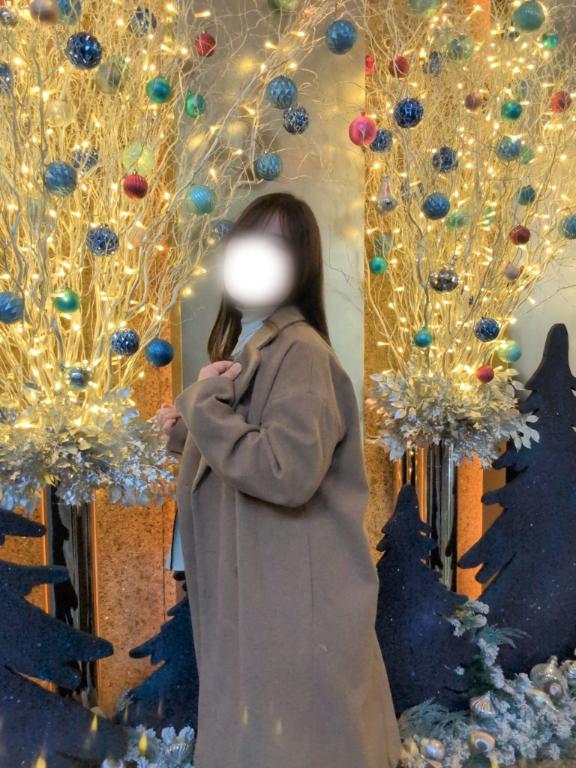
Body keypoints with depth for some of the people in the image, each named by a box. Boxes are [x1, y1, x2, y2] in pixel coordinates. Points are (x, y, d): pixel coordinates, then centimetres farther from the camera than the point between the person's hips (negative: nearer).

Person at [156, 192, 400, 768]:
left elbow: (289, 472, -28)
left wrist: (204, 406, -20)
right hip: (247, 577, 9)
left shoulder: (301, 350, -19)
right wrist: (186, 430, 2)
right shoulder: (242, 343, 10)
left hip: (296, 591, -9)